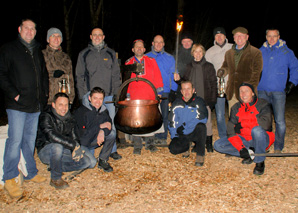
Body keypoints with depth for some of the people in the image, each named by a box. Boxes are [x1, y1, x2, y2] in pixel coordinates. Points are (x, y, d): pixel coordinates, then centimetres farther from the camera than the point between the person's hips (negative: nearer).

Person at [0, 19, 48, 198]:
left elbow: (44, 74, 23)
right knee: (15, 140, -7)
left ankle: (31, 173, 22)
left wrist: (45, 94, 12)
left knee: (30, 140, 12)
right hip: (17, 105, -5)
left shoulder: (38, 51, 18)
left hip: (35, 105, 5)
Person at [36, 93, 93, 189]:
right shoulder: (46, 117, -15)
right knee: (57, 147, -40)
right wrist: (74, 145, -34)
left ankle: (55, 167, 5)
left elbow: (74, 137, 6)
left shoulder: (69, 118, 5)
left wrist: (75, 149, -16)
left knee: (88, 162, -8)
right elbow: (52, 135, -32)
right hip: (45, 151, -6)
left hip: (64, 151, 6)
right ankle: (55, 178, -16)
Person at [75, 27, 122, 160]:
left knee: (111, 123, 3)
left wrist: (116, 92, 2)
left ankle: (112, 150, 17)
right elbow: (79, 76, 7)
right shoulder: (84, 54, 9)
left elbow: (116, 75, 13)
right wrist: (82, 95, -3)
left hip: (108, 95, 1)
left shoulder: (111, 54, 13)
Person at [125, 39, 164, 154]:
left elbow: (157, 77, 7)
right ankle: (137, 146, 13)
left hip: (150, 97, 0)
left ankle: (150, 143, 20)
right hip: (135, 98, 0)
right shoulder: (128, 63, 10)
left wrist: (159, 93, 1)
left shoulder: (151, 61, 10)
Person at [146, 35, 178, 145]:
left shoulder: (170, 58, 12)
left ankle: (162, 137, 12)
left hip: (165, 91, 1)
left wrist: (173, 90, -1)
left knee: (164, 115, 3)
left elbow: (173, 75, 9)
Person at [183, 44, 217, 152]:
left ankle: (209, 143, 14)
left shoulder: (209, 66, 3)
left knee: (207, 121, 0)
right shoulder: (189, 67, 10)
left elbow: (213, 84, 1)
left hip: (205, 99, -2)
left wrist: (212, 100, -6)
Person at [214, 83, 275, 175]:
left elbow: (265, 123, -29)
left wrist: (242, 124, -21)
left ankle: (260, 162, -16)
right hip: (243, 140, 4)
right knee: (218, 145, -11)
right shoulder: (236, 108, 1)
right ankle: (249, 153, -1)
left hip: (261, 139, -4)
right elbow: (231, 130, -6)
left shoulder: (262, 104, -10)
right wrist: (241, 148, -19)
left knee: (257, 130, -38)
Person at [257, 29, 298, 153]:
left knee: (280, 121, -7)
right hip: (262, 91, 2)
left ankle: (278, 148, 7)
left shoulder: (286, 51, 7)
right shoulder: (260, 52, 11)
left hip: (279, 92, -2)